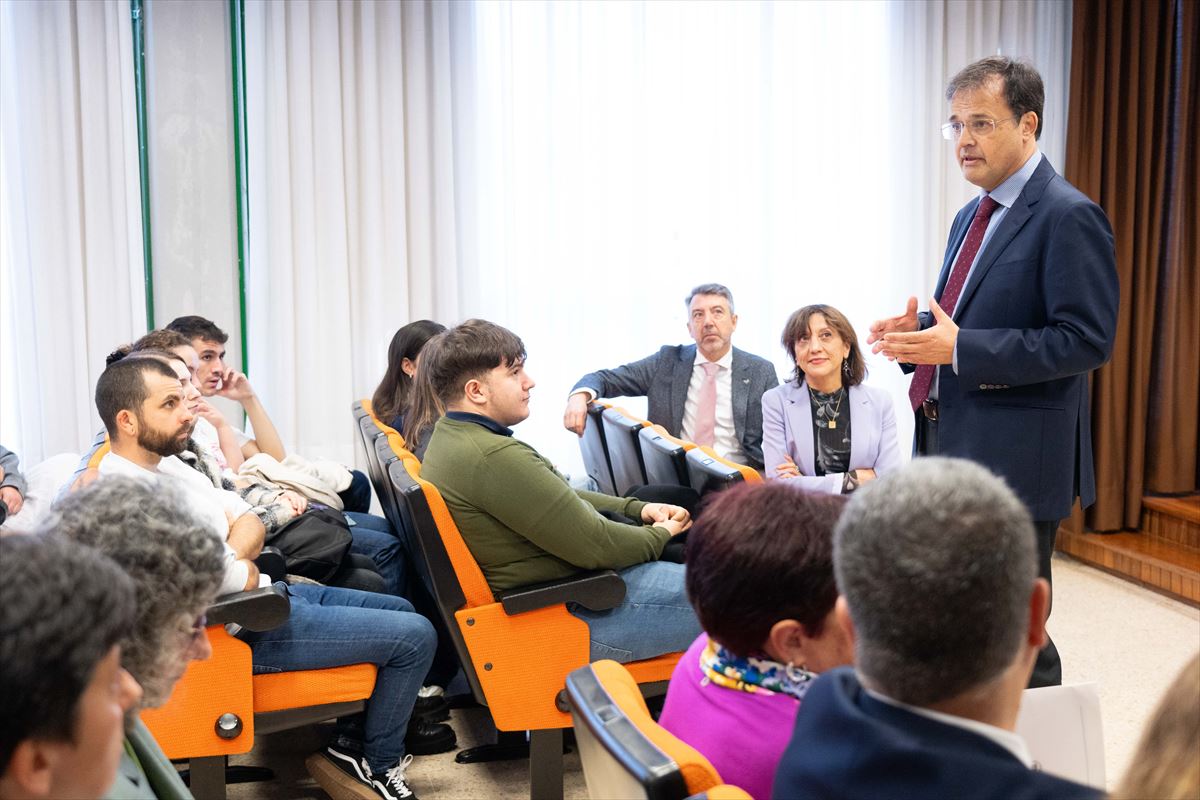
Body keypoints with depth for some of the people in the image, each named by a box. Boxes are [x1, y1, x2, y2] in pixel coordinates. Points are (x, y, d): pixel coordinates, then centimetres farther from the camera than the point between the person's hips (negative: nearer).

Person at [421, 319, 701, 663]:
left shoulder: (449, 437, 8)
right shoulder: (495, 457, -27)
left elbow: (560, 499, 18)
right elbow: (594, 545, -23)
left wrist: (637, 508, 8)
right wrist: (659, 534, -4)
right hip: (574, 610, -11)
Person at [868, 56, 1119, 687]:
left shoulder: (1068, 217, -13)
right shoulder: (971, 217, 15)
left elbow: (1086, 341, -20)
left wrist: (960, 348, -24)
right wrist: (922, 332, 2)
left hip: (1016, 461, -9)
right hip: (954, 447, 9)